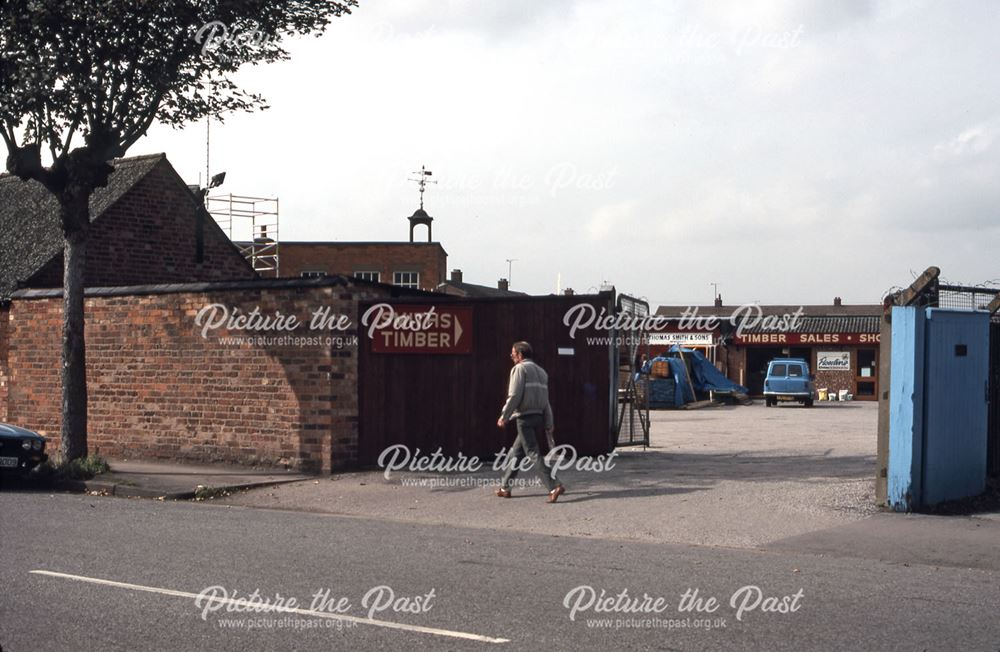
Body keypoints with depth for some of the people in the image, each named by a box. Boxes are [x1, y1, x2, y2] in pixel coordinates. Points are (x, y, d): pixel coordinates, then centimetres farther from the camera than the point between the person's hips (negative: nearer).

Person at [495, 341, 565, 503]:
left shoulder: (520, 369, -7)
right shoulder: (540, 371, 17)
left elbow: (514, 396, -16)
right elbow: (546, 400, 15)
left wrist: (504, 416, -8)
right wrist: (549, 423, 14)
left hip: (525, 417, -9)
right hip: (538, 416, 9)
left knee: (533, 453, -10)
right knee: (516, 452, 17)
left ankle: (554, 486, -20)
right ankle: (505, 487, 22)